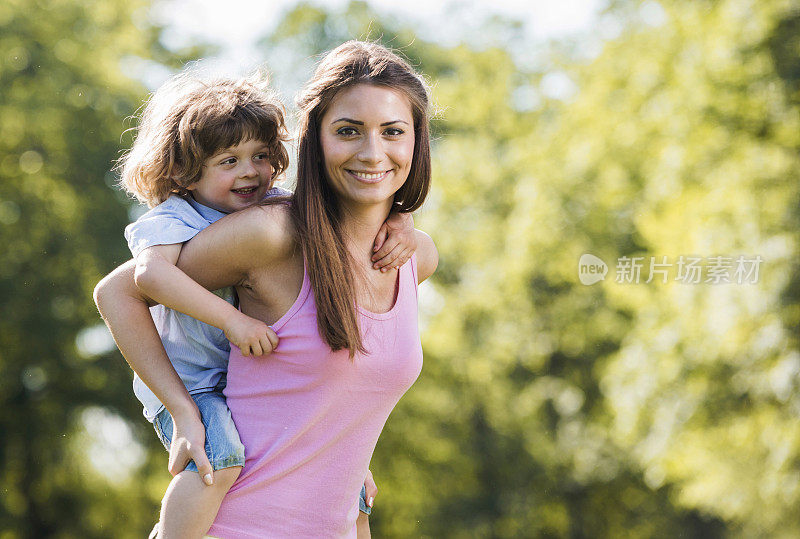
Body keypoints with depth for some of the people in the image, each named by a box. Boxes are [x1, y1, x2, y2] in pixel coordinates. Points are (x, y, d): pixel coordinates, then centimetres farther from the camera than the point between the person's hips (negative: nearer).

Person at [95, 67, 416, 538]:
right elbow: (150, 272, -36)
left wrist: (397, 221, -16)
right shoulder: (173, 220, -16)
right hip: (189, 385, -7)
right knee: (221, 456, -38)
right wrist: (231, 318, -39)